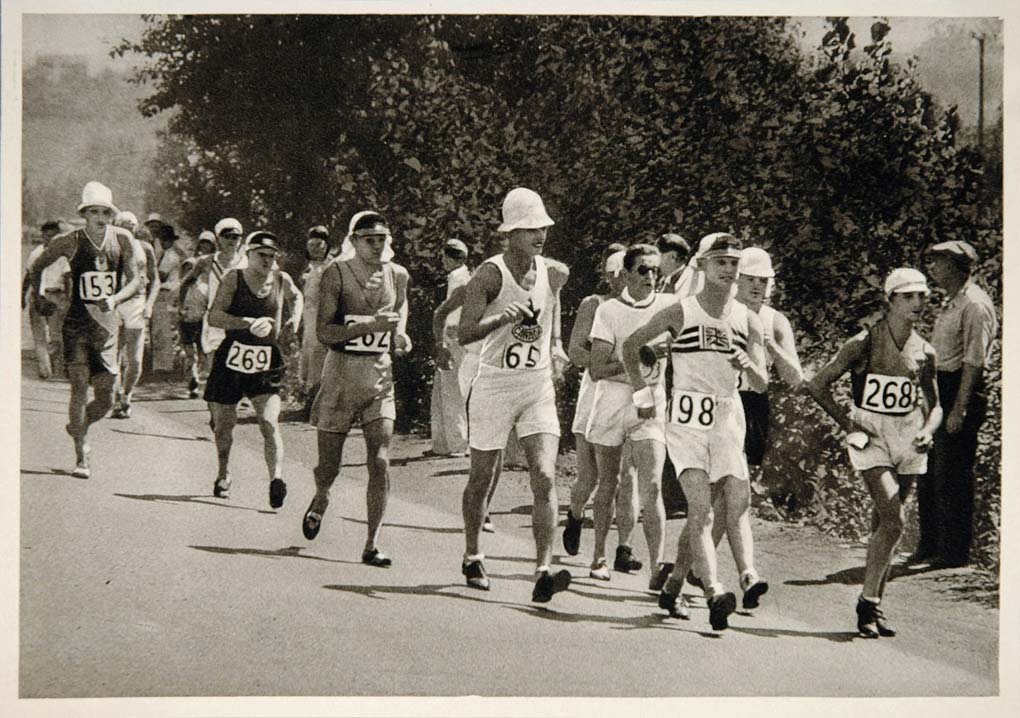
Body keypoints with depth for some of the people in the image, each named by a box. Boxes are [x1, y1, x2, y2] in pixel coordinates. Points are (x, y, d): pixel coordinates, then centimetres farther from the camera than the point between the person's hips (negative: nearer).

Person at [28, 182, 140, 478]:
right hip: (77, 323, -3)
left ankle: (78, 427, 37)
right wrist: (40, 298, 10)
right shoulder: (69, 242, -7)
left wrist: (115, 299, -16)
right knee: (80, 386, -15)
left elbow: (135, 281, 1)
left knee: (105, 399, 5)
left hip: (107, 324, 3)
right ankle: (81, 457, -10)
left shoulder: (121, 239, -1)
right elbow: (36, 267, 10)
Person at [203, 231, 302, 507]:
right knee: (223, 423, 10)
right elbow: (214, 317, -14)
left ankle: (276, 478, -28)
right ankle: (223, 475, 33)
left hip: (267, 361, 1)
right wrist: (249, 323, -26)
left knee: (270, 422, -18)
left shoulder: (281, 280, 4)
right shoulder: (233, 278, -4)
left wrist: (295, 317, 9)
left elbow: (296, 297, 29)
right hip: (232, 358, -1)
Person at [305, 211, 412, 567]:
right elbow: (324, 331, -14)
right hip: (341, 373, -2)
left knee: (380, 463, -10)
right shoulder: (336, 273, -9)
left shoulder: (398, 275, 3)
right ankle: (320, 500, 44)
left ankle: (371, 546, -4)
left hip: (380, 377, 2)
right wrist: (369, 326, -27)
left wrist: (400, 335, 6)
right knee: (329, 466, 7)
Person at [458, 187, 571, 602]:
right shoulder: (489, 275, -12)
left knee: (545, 478, -13)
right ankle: (472, 558, 33)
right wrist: (501, 318, -36)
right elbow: (465, 333, -22)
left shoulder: (555, 274, 2)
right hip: (495, 385, -3)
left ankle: (543, 573, -18)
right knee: (482, 478, 11)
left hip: (539, 388, 3)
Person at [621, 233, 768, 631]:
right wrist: (643, 395, 10)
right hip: (687, 418, -4)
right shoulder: (680, 312, -2)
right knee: (701, 508, -17)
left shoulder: (747, 320, 8)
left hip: (727, 418, 4)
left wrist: (747, 365, -13)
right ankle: (714, 593, -28)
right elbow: (631, 345, 11)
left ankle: (674, 583, 21)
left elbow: (761, 384, 8)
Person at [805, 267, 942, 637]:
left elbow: (934, 406, 17)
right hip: (872, 438, -5)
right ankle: (868, 603, -7)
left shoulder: (924, 352, 5)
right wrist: (847, 424, -6)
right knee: (893, 521, -17)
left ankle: (873, 606, 17)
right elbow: (817, 385, -5)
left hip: (908, 439, 5)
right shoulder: (864, 344, -9)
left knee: (889, 523, 7)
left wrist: (927, 431, -3)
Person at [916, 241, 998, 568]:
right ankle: (929, 545, 22)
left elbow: (974, 362, -19)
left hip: (961, 390, -10)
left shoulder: (975, 305, -14)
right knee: (929, 472, 13)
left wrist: (959, 409, -22)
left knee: (952, 478, -5)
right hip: (938, 389, 10)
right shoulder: (950, 303, 17)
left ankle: (954, 551, 2)